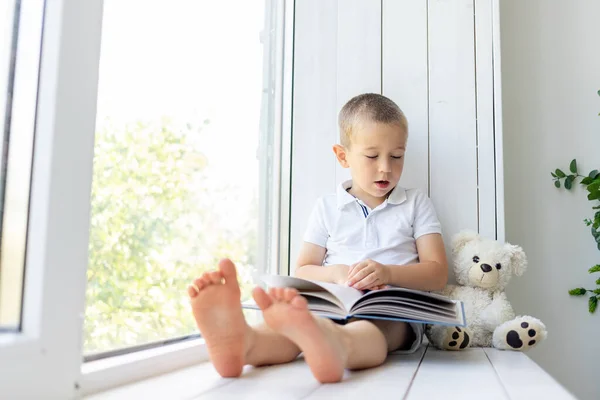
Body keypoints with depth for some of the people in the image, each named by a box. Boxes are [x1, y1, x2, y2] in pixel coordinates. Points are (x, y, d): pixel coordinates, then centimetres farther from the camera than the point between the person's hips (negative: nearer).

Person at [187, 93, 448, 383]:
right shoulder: (328, 207, 17)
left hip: (393, 312, -1)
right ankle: (245, 343, -67)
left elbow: (438, 273, 7)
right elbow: (302, 271, 14)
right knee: (302, 317, -35)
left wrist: (389, 273, -12)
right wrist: (337, 273, -9)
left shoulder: (416, 204, 15)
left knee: (371, 328, -39)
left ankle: (335, 347, -73)